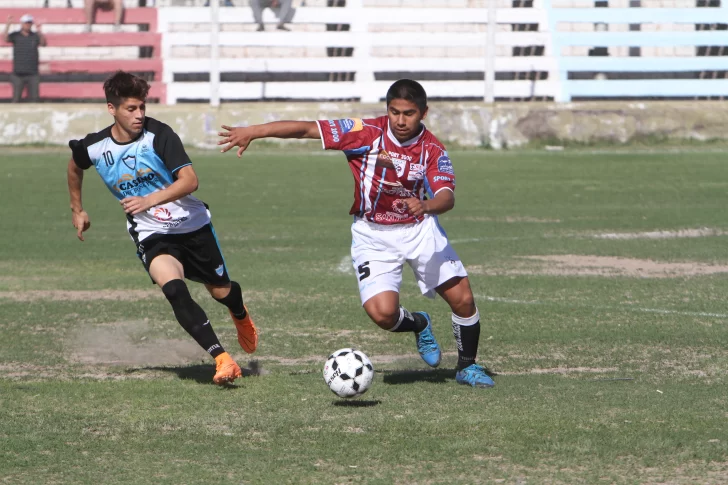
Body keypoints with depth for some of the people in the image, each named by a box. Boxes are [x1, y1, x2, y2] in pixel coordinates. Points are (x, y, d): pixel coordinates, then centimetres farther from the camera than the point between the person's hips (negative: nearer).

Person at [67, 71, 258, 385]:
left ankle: (241, 317, 53)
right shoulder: (94, 148, -8)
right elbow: (75, 166, 17)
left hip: (192, 225, 0)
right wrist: (77, 210, 23)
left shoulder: (158, 135, -18)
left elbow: (190, 180, -26)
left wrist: (150, 200, -39)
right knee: (173, 288, -28)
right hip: (151, 236, 0)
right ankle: (222, 359, -27)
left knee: (221, 291, 13)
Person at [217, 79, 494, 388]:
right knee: (382, 313, -19)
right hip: (373, 234, -1)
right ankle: (418, 325, 19)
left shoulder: (433, 150, -11)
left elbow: (447, 197, -25)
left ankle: (467, 366, 21)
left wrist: (427, 205, -49)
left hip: (420, 229, 1)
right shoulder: (366, 133, -15)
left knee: (463, 299, -7)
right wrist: (252, 132, -19)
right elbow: (307, 129, -15)